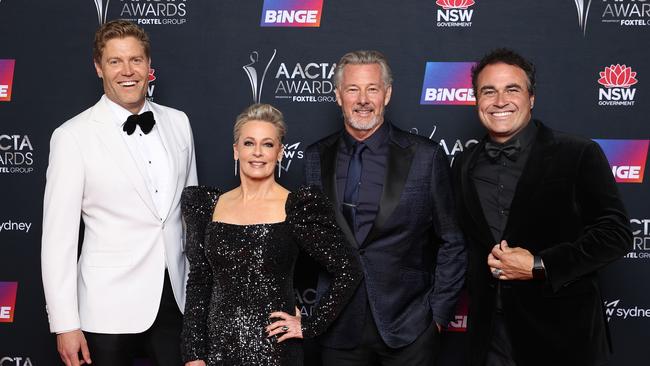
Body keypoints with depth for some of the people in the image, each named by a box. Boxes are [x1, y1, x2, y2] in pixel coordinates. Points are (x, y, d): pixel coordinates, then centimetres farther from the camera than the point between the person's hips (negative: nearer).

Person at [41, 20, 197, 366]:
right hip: (110, 309, -4)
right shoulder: (73, 137, -10)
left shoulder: (178, 122, 3)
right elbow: (58, 234, -10)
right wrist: (65, 324, -11)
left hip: (178, 297, 4)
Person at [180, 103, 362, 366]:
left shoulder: (298, 208, -9)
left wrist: (310, 326, -7)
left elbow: (348, 271, -7)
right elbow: (198, 282, 5)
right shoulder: (208, 206, 3)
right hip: (217, 345, 3)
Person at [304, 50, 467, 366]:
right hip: (338, 327, 2)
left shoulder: (426, 156, -5)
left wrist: (439, 313, -3)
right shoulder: (316, 157, 2)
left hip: (408, 328, -2)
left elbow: (450, 243, -1)